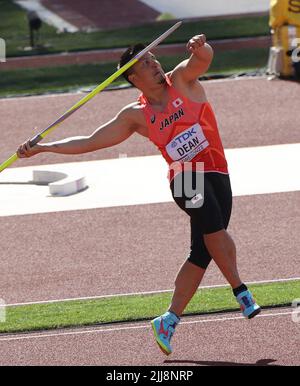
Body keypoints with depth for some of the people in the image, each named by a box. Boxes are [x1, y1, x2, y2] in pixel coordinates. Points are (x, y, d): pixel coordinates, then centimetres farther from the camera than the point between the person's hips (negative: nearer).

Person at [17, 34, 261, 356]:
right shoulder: (135, 116, 5)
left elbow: (203, 59, -13)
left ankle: (168, 321, 7)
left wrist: (200, 48, -38)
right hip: (184, 177, -2)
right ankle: (241, 292, -28)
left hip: (217, 175, 2)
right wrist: (42, 148, 4)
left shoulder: (182, 79, 7)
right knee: (212, 222, -32)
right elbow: (89, 142, 9)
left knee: (202, 252, -1)